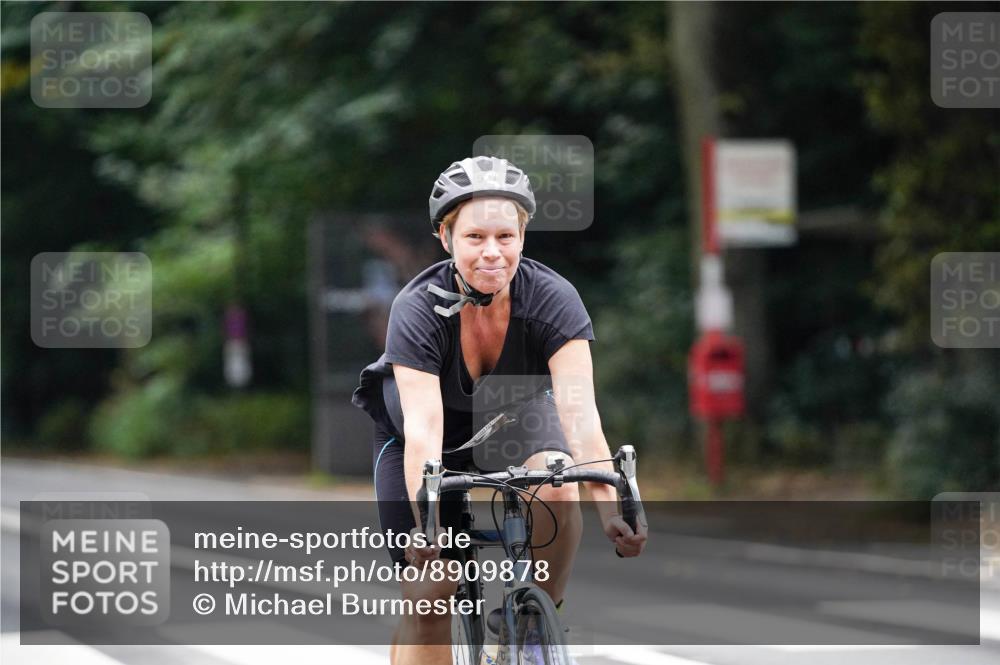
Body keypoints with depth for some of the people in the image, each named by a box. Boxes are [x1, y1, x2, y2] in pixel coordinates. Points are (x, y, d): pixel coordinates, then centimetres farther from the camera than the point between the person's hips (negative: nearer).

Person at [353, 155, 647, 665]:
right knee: (427, 598, -9)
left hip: (513, 415, 1)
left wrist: (611, 512, -50)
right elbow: (423, 429, -41)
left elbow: (579, 412, -37)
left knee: (556, 486, -32)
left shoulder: (553, 299, -28)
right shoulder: (417, 310, -32)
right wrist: (426, 525, -55)